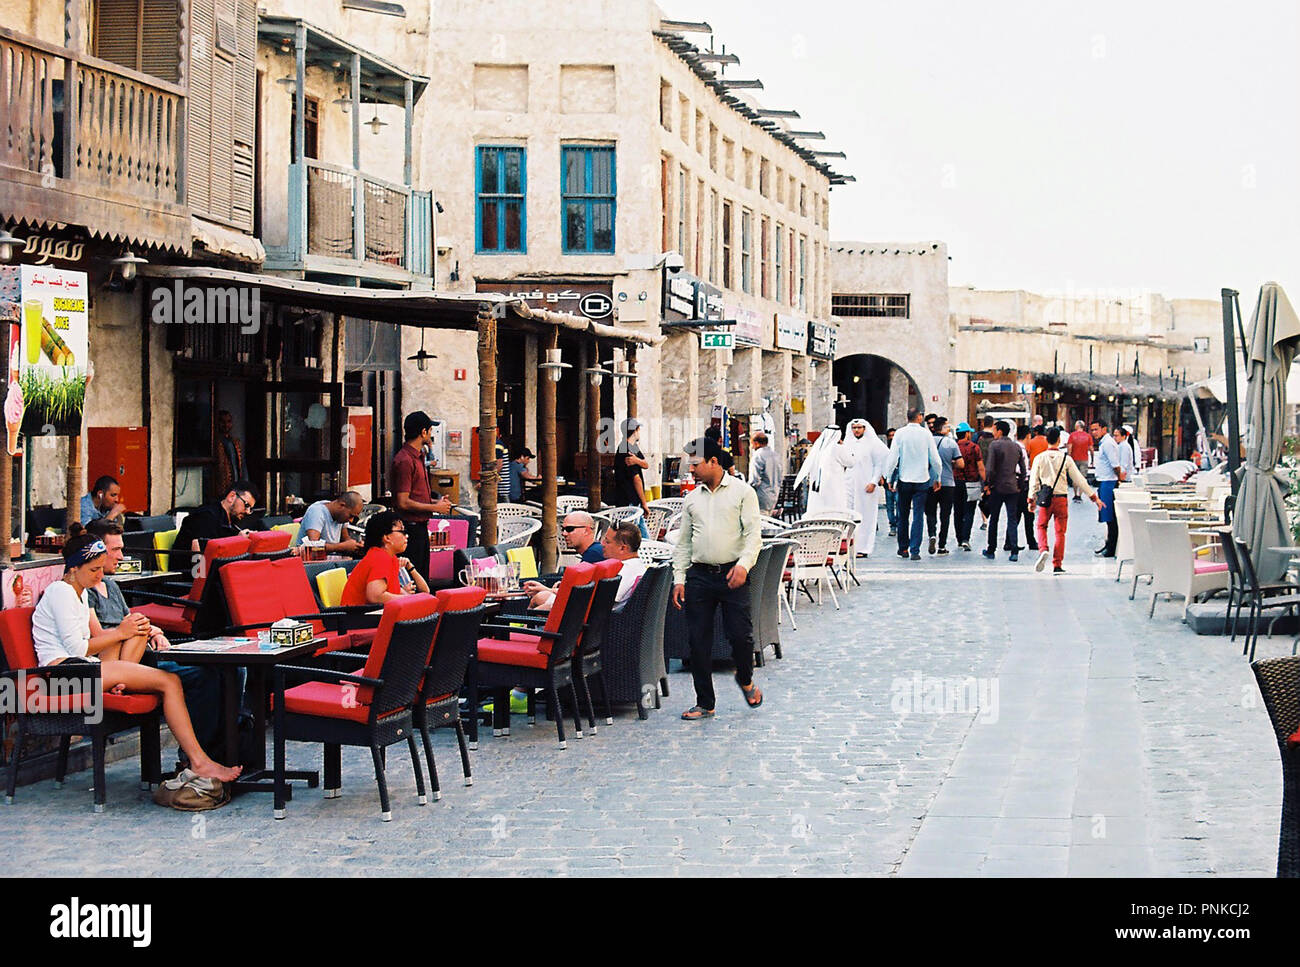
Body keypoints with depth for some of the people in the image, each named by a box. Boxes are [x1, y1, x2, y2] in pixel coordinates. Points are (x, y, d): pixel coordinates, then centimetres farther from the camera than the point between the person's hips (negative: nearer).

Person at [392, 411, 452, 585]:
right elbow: (403, 502, -21)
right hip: (410, 529, -10)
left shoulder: (417, 456, 15)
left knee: (422, 580, 12)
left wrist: (435, 502, 10)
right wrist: (435, 508, -13)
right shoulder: (405, 460, -17)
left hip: (420, 527, 10)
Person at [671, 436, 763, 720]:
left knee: (740, 635, -8)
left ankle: (745, 680, 24)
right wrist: (679, 578, 6)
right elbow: (683, 542, 15)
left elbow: (754, 534, -6)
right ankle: (705, 703, 12)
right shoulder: (692, 499, 13)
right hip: (699, 576, 4)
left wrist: (744, 564, -21)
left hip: (732, 575, -4)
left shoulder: (742, 492, 1)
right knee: (698, 641, 2)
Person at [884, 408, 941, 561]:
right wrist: (937, 478, 12)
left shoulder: (900, 433, -5)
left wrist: (888, 477, 2)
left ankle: (903, 548, 20)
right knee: (918, 516, 1)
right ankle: (915, 551, -5)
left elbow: (893, 457, -7)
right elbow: (935, 458, 0)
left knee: (903, 516, 13)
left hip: (904, 480, 1)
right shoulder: (926, 434, -4)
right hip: (922, 480, -1)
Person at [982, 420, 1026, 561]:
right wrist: (1019, 484, 16)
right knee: (1012, 519, 3)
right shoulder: (1016, 446, 7)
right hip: (1013, 488, 3)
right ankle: (1014, 550, -8)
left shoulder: (994, 445, -8)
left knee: (993, 519, 9)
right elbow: (1023, 469, 8)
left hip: (997, 487, -3)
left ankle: (991, 550, 15)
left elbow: (990, 468, -13)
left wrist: (987, 484, -3)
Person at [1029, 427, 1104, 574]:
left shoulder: (1039, 458, -3)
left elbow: (1034, 480, 1)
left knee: (1041, 526, 18)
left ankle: (1043, 549, -10)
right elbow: (1079, 479, -2)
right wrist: (1094, 497, 5)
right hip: (1061, 498, -1)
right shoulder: (1066, 458, -5)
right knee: (1060, 532, 7)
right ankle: (1057, 565, 7)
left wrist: (1032, 499, 13)